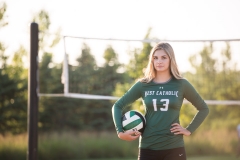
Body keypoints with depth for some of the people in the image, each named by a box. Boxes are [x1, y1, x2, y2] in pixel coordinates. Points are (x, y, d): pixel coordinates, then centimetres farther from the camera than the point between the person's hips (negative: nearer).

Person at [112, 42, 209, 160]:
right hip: (148, 148, 1)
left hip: (174, 149, -1)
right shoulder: (143, 85, 3)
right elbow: (118, 106, 9)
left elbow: (203, 109, 11)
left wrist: (189, 130, 1)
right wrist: (120, 131, -3)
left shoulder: (181, 84, 1)